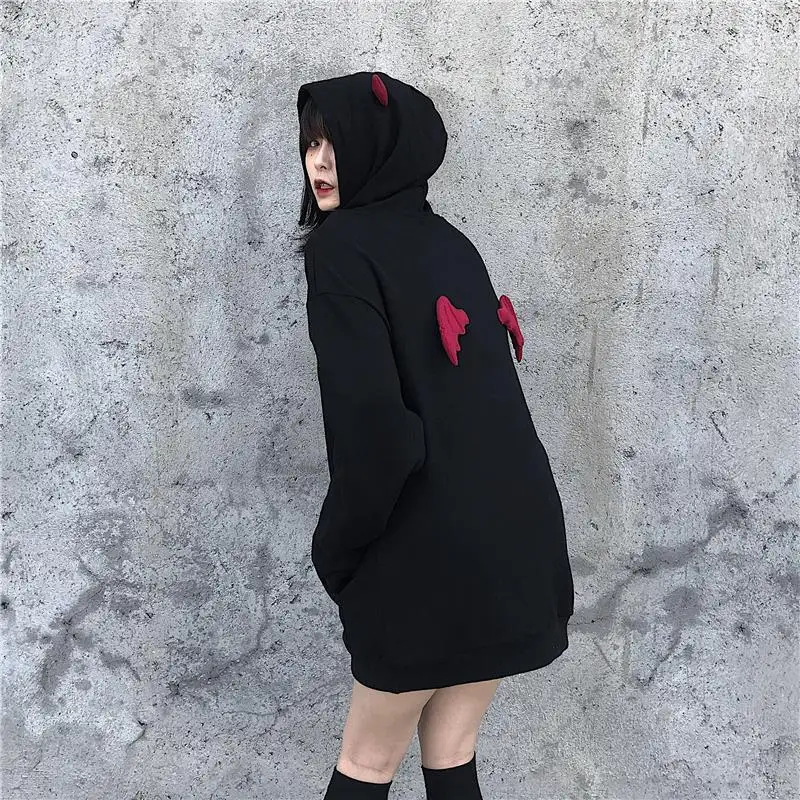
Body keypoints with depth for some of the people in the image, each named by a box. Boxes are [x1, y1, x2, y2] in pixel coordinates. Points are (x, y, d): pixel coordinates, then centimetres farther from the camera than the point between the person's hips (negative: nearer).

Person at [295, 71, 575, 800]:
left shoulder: (341, 247, -9)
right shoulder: (450, 242, 14)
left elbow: (369, 415, -20)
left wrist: (337, 548, -8)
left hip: (433, 544, -7)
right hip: (512, 526, 7)